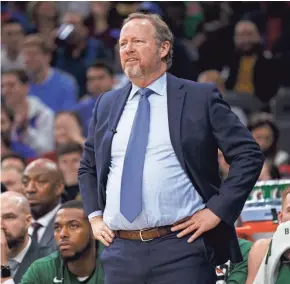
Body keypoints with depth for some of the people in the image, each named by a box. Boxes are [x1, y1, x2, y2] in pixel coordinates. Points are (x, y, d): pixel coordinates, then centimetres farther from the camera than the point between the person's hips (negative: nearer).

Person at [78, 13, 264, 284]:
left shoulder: (200, 97, 1)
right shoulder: (106, 105, 15)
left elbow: (249, 155, -1)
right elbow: (87, 167, 28)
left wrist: (217, 210, -8)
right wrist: (95, 216, 13)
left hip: (181, 250, -4)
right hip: (121, 253, 4)